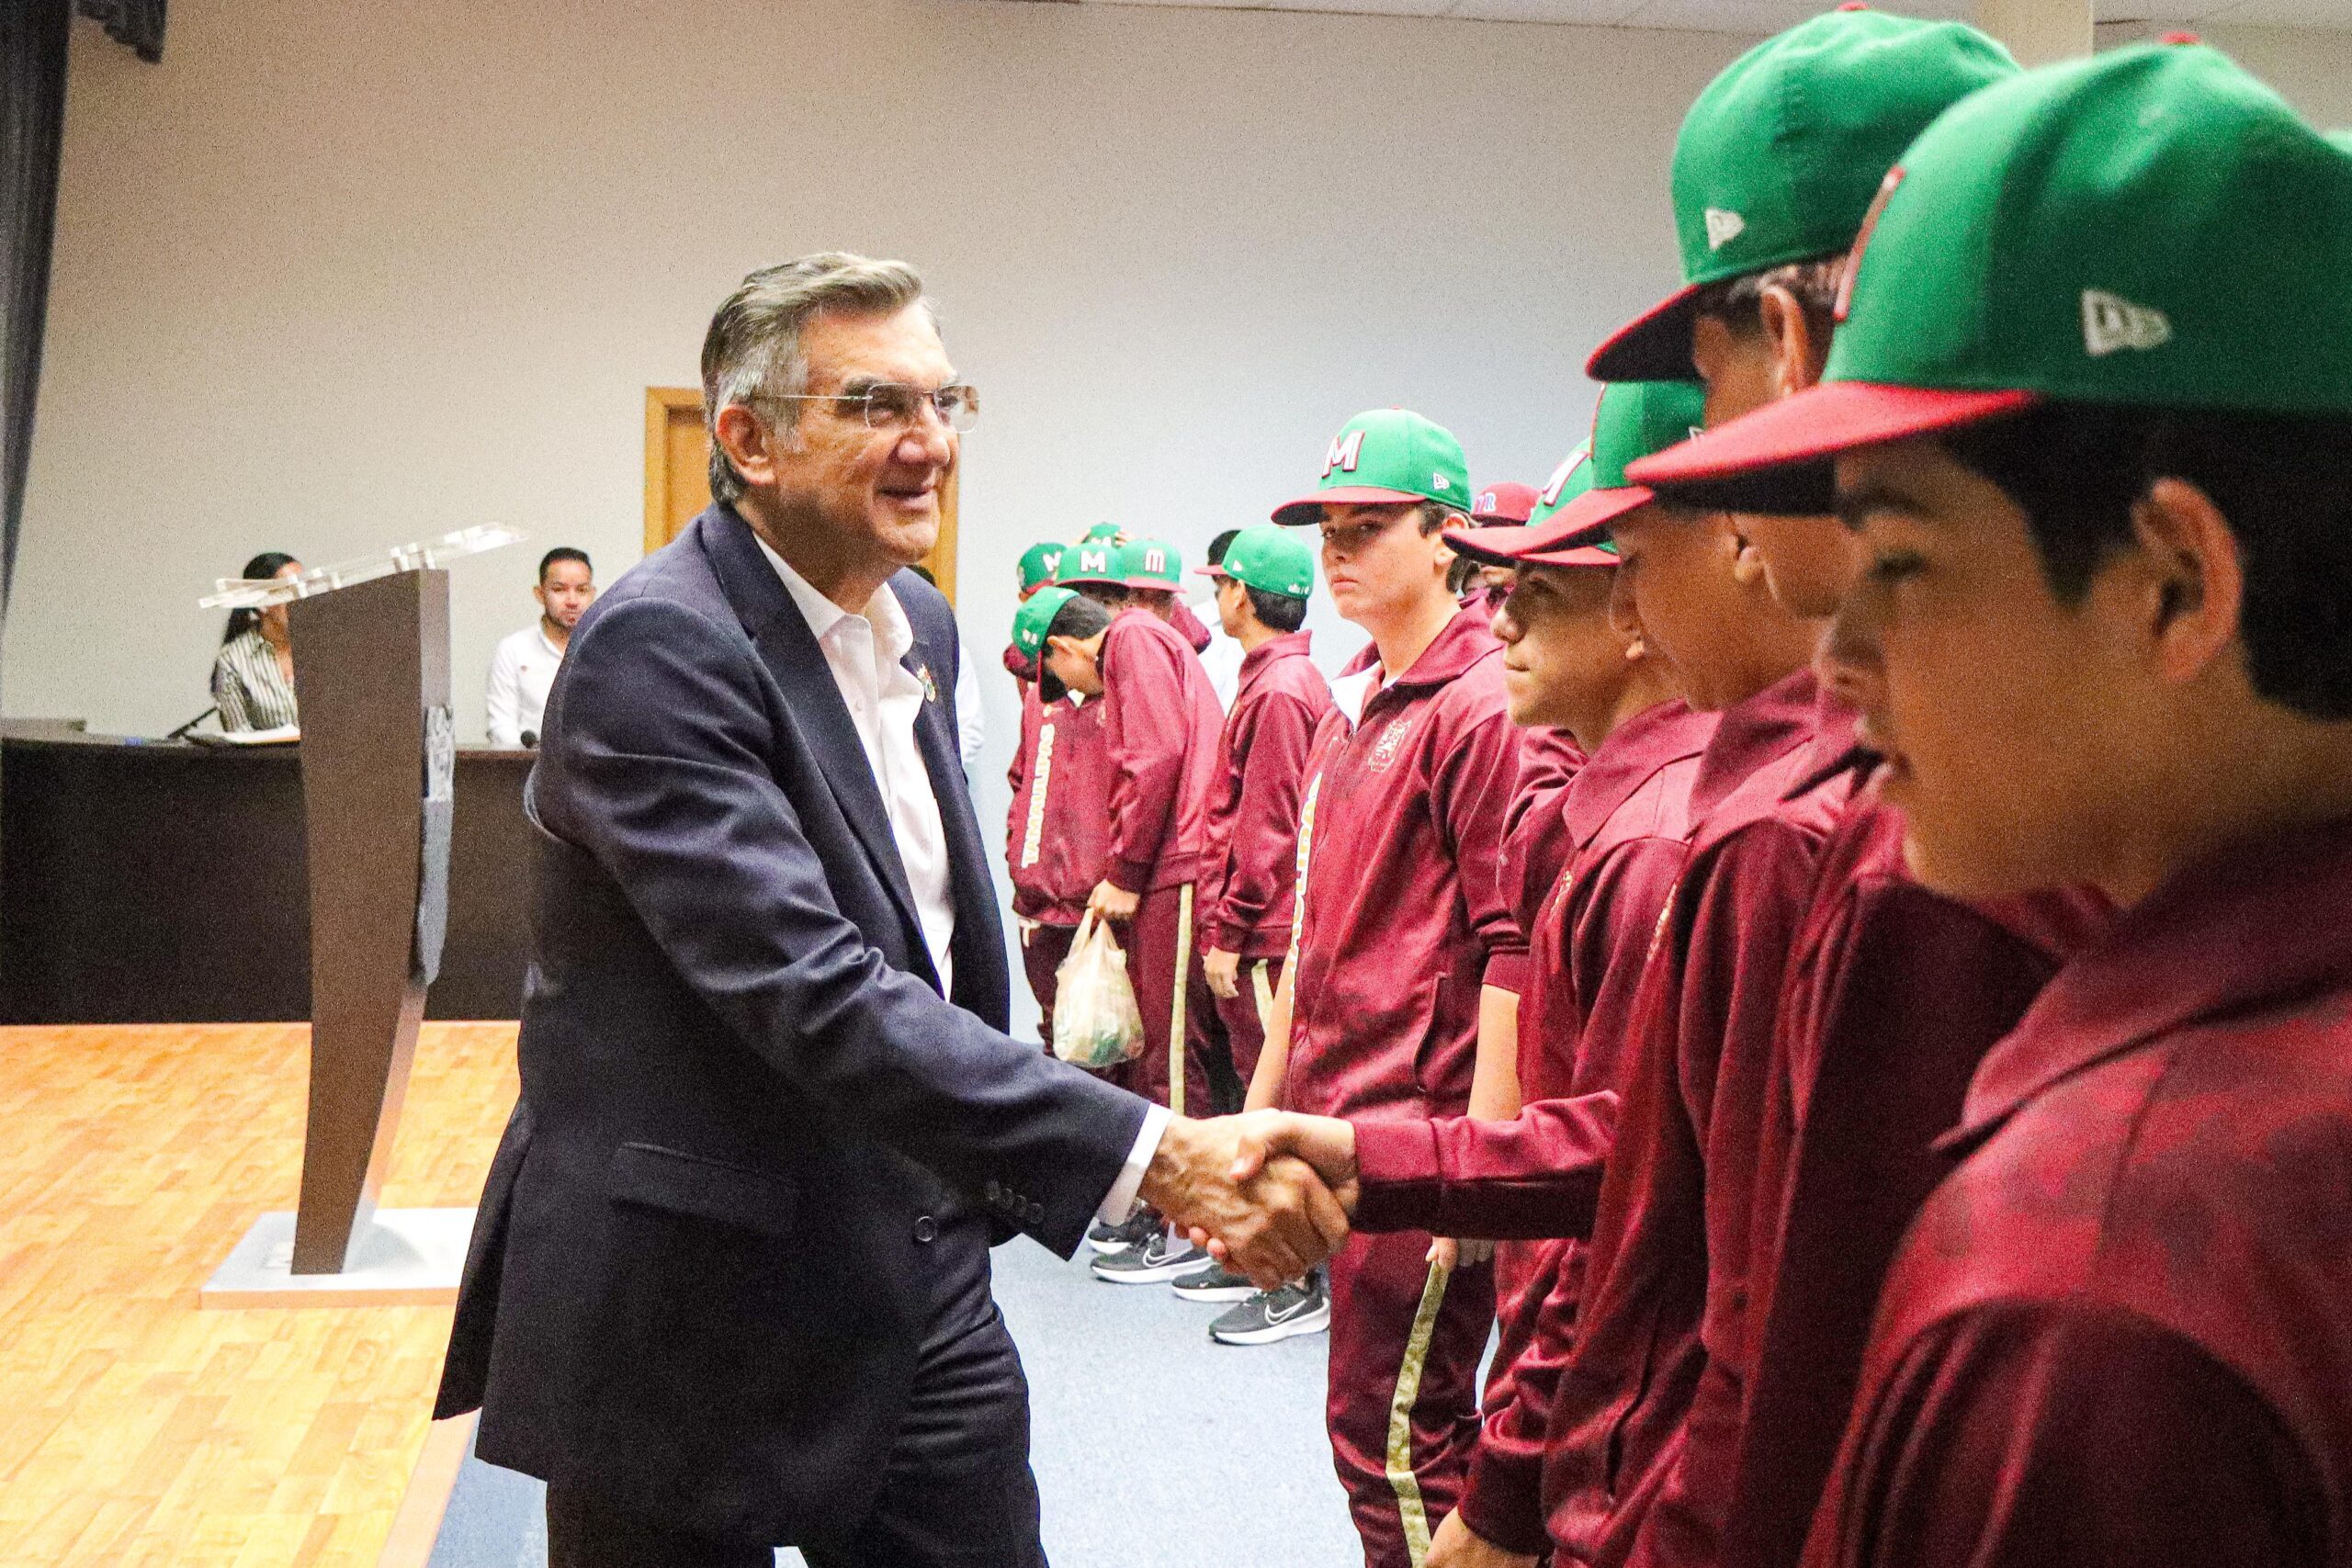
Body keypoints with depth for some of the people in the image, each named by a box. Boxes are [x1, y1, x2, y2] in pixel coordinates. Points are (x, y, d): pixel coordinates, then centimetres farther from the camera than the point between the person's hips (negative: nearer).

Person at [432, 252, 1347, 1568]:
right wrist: (1152, 1154, -33)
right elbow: (816, 995, -29)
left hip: (921, 1284, 7)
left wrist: (980, 1192, 16)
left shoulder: (918, 622, 8)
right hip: (695, 1314, -7)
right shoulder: (656, 648, -19)